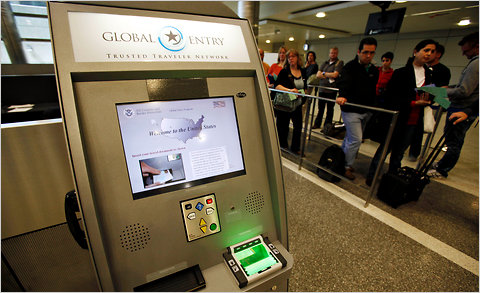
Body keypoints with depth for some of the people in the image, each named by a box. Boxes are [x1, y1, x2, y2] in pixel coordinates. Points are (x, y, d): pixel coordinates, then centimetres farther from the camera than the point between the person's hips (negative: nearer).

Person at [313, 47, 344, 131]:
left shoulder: (339, 63, 1)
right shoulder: (324, 63, 15)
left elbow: (335, 75, -13)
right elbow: (318, 75, 3)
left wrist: (324, 73, -2)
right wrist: (329, 76, -10)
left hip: (331, 90, -4)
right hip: (322, 89, 4)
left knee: (329, 109, 3)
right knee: (320, 108, 12)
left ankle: (327, 126, 13)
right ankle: (317, 124, 25)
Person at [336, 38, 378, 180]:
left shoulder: (374, 70, 12)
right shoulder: (350, 67, -10)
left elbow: (373, 91, 19)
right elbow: (344, 83, -29)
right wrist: (342, 96, -48)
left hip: (366, 111, 7)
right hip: (351, 110, -7)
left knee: (350, 138, 15)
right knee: (356, 139, -9)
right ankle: (346, 166, 8)